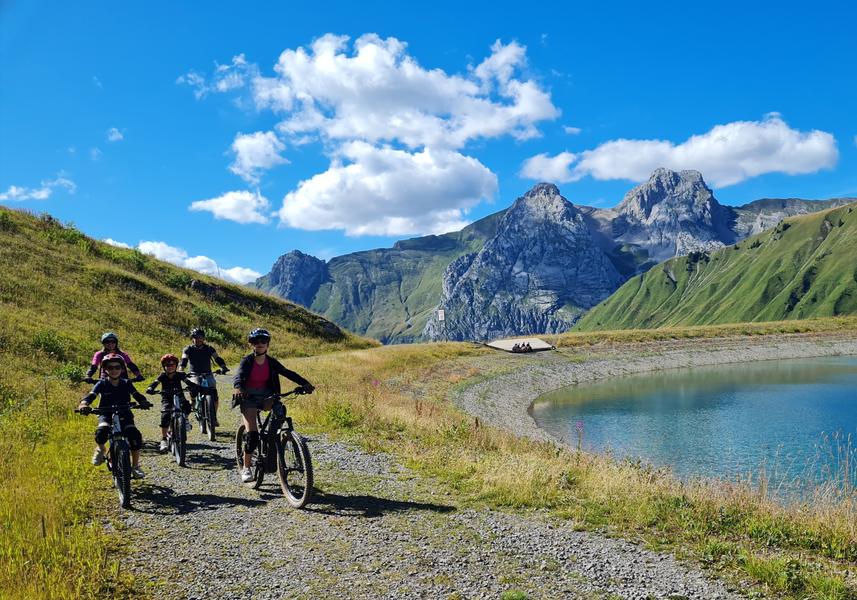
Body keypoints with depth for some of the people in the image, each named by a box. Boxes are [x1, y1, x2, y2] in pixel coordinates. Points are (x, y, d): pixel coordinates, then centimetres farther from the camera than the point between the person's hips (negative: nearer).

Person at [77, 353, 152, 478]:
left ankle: (135, 466, -7)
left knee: (135, 436, -23)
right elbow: (91, 395, -17)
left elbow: (137, 395, -11)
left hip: (124, 415, 1)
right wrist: (84, 405, -41)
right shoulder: (102, 384, -3)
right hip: (106, 414, -1)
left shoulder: (126, 384, 1)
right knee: (102, 431, -35)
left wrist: (144, 402, -35)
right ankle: (100, 449, 2)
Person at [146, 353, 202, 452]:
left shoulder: (179, 375, -7)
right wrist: (150, 389, -43)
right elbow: (155, 383, -21)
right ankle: (163, 440, -15)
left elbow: (188, 381, -19)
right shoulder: (163, 376, -8)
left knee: (186, 406, -31)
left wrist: (194, 387, -40)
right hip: (167, 399, 0)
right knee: (165, 416, -21)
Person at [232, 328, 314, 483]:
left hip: (265, 395, 4)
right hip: (249, 398, -3)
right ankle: (246, 469, -2)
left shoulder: (271, 362, -1)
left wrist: (305, 383, -24)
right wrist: (238, 388, -51)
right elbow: (239, 377, -27)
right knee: (252, 434, -16)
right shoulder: (247, 361, -11)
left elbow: (287, 373, -9)